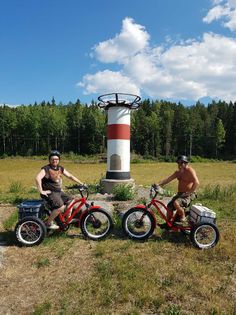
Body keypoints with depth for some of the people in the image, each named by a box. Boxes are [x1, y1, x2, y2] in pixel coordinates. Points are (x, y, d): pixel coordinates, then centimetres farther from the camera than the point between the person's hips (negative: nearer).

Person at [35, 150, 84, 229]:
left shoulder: (60, 168, 7)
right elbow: (38, 178, -27)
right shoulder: (46, 169, -14)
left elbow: (70, 176, 11)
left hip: (59, 191, 8)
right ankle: (48, 223, -4)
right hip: (50, 192, -8)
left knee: (70, 200, 8)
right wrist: (41, 191, -28)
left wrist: (81, 184, 7)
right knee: (60, 207, -22)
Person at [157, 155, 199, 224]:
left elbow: (196, 183, -25)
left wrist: (188, 193, -26)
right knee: (169, 206, 0)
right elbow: (168, 179, 6)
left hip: (189, 195, -8)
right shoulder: (178, 172, 10)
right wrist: (158, 184, -6)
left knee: (176, 203, -31)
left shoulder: (190, 171, -14)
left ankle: (183, 217, -7)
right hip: (180, 194, 8)